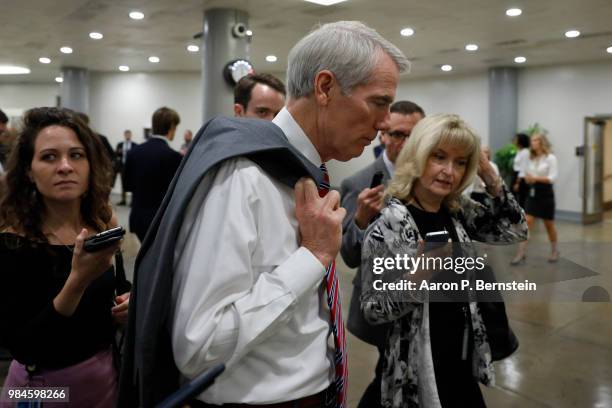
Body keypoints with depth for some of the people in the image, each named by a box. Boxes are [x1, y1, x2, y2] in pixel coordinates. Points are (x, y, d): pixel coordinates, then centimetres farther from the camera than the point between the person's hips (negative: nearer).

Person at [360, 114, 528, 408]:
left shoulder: (457, 210, -2)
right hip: (420, 370, -6)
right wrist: (416, 276, -34)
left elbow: (515, 232, 6)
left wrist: (491, 179, -5)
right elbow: (372, 311, -18)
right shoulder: (388, 225, -21)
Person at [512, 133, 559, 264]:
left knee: (549, 224, 10)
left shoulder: (550, 158, -8)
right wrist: (527, 179, -10)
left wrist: (535, 178, -23)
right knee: (527, 221, -6)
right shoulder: (531, 159, 9)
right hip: (532, 192, 4)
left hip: (545, 193, -4)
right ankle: (521, 253, -6)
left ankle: (554, 251, 28)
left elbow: (552, 178, -15)